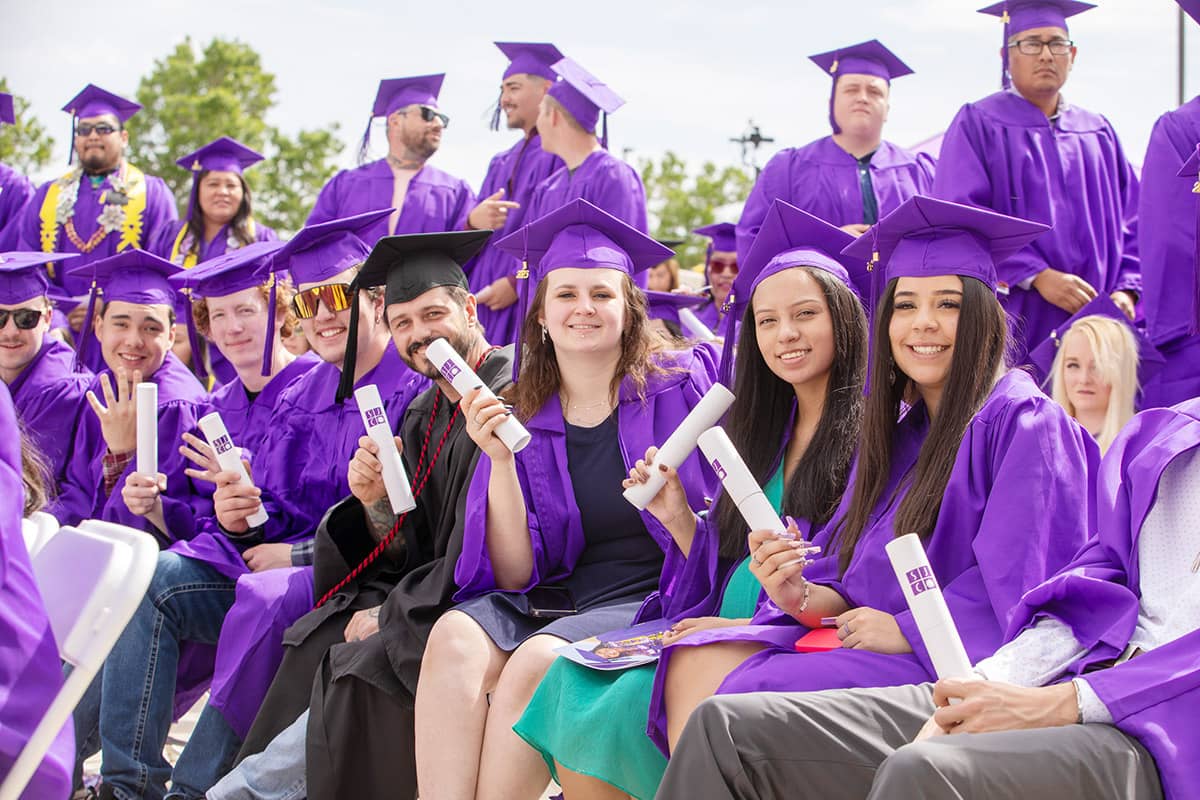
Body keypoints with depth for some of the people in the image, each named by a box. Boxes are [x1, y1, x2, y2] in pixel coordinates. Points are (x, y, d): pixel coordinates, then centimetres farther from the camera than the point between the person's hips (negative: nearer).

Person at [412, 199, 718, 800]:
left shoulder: (681, 384, 1)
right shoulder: (525, 421, 9)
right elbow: (515, 576, 2)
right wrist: (501, 462, -10)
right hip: (551, 603, 3)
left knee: (536, 660, -31)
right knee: (455, 638, -26)